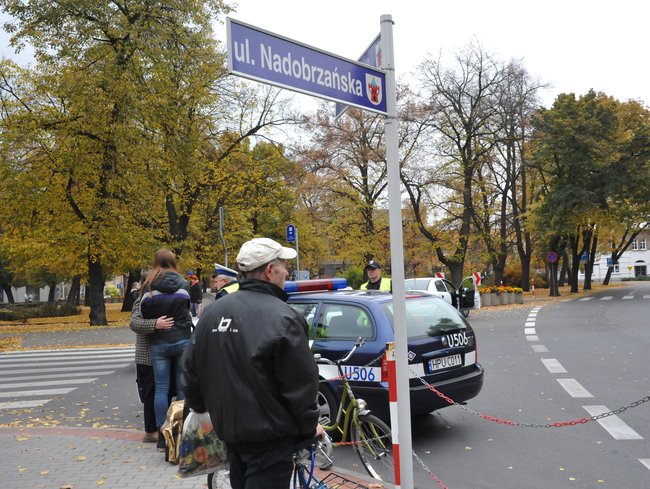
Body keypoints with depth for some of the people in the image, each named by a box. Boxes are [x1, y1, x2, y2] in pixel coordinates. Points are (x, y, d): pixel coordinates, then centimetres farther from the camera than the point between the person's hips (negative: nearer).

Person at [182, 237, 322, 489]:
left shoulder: (214, 311, 2)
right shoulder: (282, 318, -20)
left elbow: (191, 368, 11)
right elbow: (301, 383, -17)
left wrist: (200, 407, 25)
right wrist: (309, 426, -1)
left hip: (228, 427, 7)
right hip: (269, 435, -7)